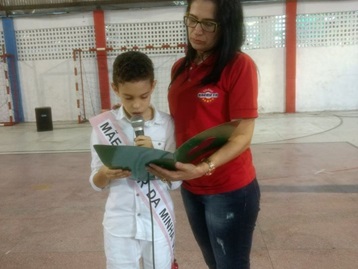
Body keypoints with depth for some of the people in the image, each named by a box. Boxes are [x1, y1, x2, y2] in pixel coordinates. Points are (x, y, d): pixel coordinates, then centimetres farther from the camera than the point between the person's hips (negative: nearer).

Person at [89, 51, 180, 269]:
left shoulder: (167, 124, -8)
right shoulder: (103, 125, -6)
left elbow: (175, 181, -6)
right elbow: (96, 183, -1)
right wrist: (106, 174, -23)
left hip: (158, 222, 0)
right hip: (119, 224, 1)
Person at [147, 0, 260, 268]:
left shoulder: (240, 65, -14)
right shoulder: (180, 68, 6)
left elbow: (242, 134, -18)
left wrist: (204, 167, -31)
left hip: (230, 190, -6)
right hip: (191, 188, 6)